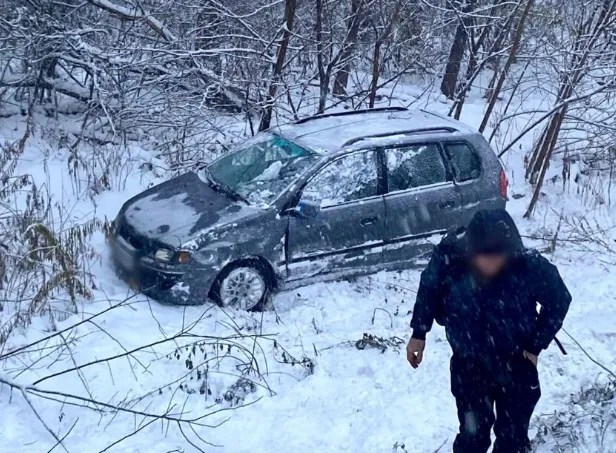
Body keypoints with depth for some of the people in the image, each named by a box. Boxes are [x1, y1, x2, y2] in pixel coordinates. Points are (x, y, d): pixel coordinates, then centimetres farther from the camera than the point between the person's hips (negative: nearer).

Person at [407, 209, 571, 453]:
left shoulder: (531, 266, -29)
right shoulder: (448, 257, -27)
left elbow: (559, 300, -8)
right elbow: (429, 289, -5)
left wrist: (535, 345, -6)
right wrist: (419, 333, 3)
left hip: (516, 366, 0)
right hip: (468, 366, 0)